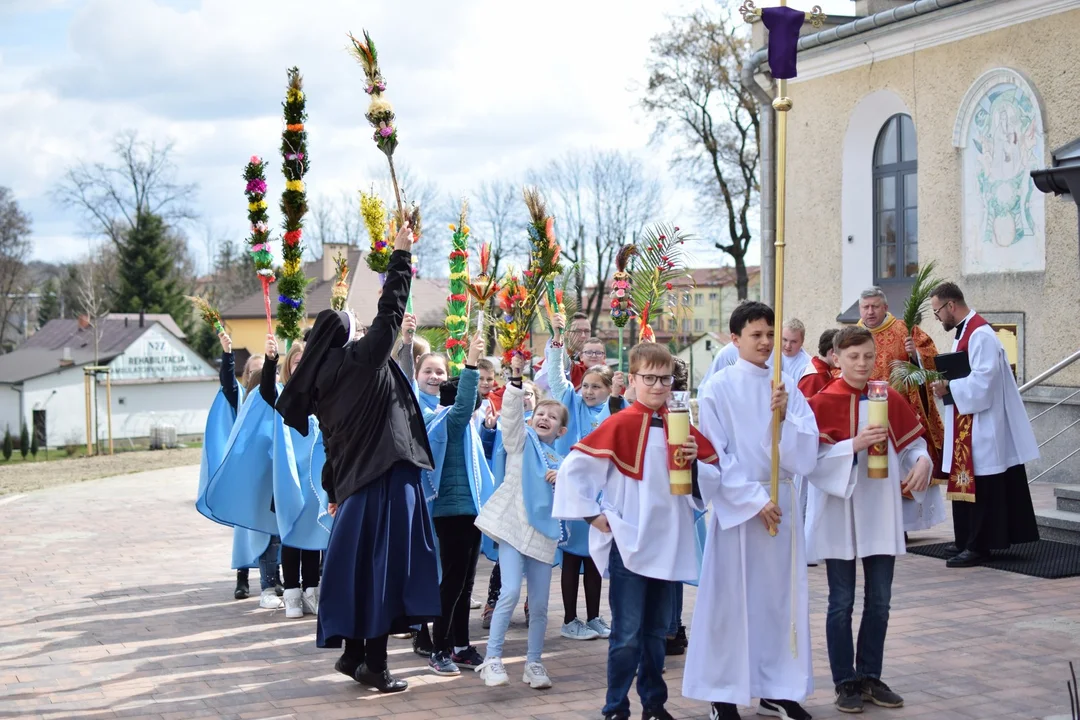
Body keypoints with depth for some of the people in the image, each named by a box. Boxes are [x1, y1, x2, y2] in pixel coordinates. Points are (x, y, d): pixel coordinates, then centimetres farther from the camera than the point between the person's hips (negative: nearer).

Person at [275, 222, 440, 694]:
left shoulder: (323, 379, 11)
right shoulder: (364, 358, -7)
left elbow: (330, 442, 15)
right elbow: (391, 310, -4)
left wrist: (334, 493, 21)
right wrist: (400, 254, 4)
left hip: (354, 483, 7)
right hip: (386, 479, -7)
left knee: (359, 567, 13)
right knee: (382, 570, -3)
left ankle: (352, 653, 19)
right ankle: (375, 665, -1)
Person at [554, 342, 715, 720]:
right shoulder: (620, 425, -10)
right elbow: (572, 469, -12)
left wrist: (694, 461, -8)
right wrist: (593, 514, -11)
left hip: (668, 545, 5)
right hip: (628, 544, -5)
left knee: (656, 632, 15)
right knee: (627, 635, -1)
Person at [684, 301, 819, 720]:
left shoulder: (786, 389, 6)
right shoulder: (718, 389, -5)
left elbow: (806, 453, 0)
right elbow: (714, 456, -9)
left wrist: (784, 417, -16)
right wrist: (754, 499, -14)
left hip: (782, 504, 4)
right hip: (736, 507, -4)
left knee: (780, 596, 9)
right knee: (732, 599, 0)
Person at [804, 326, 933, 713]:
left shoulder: (891, 400, 4)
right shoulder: (822, 402, -8)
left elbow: (912, 444, 9)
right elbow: (812, 458, -13)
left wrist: (922, 462, -13)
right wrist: (854, 445, -26)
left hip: (881, 514, 4)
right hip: (838, 514, -4)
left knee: (879, 601, 9)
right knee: (842, 603, 4)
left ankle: (870, 676, 22)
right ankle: (845, 682, 14)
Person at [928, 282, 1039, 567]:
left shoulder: (980, 334, -18)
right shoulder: (965, 332, 14)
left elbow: (983, 381, -24)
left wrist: (948, 389, -20)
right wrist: (946, 384, 5)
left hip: (982, 427, -10)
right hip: (969, 426, 10)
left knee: (980, 487, -5)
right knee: (968, 485, 13)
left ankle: (979, 546, -1)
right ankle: (972, 541, 20)